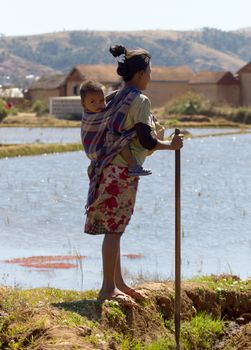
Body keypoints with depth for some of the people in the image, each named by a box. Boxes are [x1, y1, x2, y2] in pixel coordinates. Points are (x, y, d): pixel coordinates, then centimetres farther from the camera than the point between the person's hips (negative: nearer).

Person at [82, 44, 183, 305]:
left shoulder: (117, 97, 14)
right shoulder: (140, 100, -12)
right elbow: (146, 141, -16)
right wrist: (171, 144, -1)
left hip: (110, 166, 9)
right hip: (124, 171, -9)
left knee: (114, 228, 14)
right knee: (114, 229, -6)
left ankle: (118, 283, 22)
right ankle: (108, 288, -3)